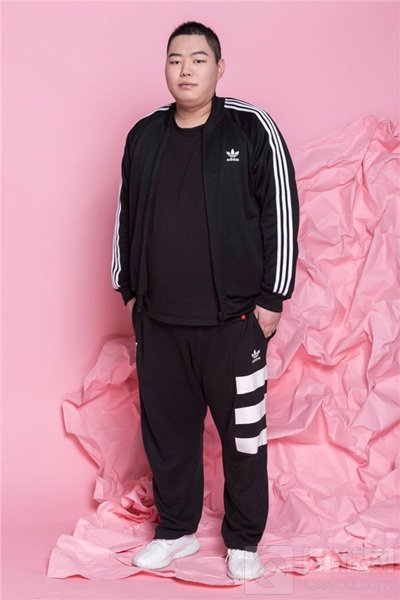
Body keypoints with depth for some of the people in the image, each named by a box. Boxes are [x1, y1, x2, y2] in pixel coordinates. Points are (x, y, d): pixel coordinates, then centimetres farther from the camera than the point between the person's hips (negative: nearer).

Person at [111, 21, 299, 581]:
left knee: (243, 433, 6)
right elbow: (125, 216, 15)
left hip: (234, 319, -4)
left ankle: (244, 540, 25)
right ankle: (177, 529, 33)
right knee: (166, 428, 14)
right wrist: (128, 289, 14)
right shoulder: (144, 136, 7)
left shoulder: (252, 129, -5)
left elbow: (282, 213, -5)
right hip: (159, 319, 4)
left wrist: (272, 298, -6)